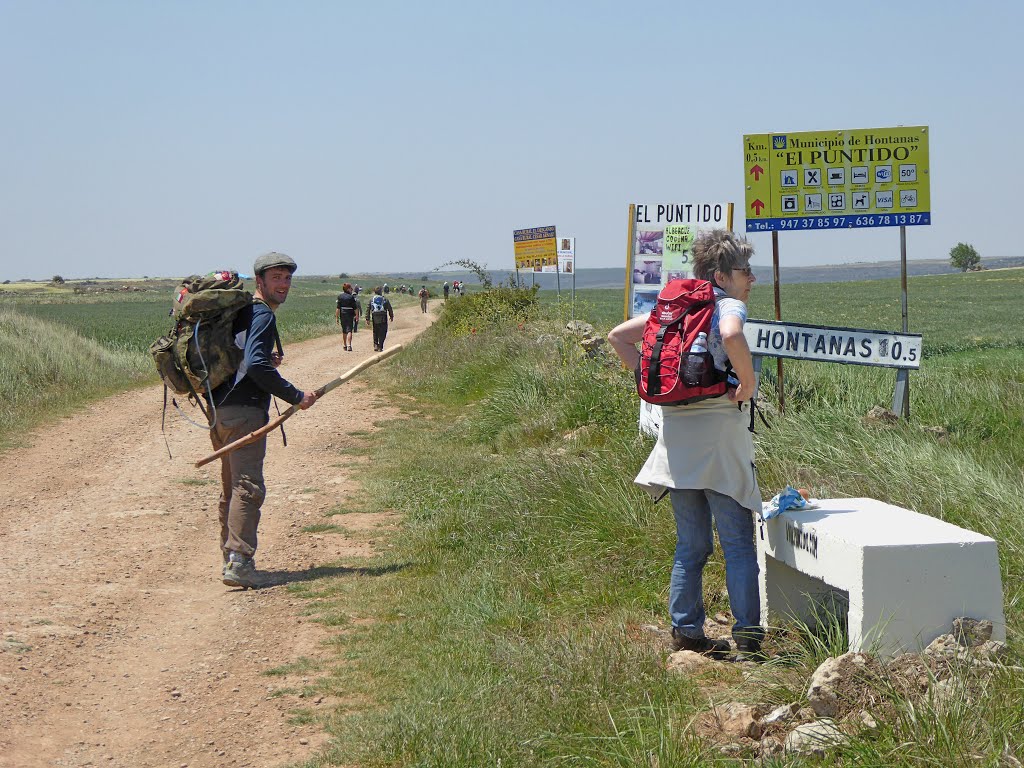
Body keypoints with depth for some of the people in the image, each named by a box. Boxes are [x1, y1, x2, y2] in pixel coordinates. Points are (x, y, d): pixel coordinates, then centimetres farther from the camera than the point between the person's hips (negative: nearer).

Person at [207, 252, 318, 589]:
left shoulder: (241, 311, 19)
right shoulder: (262, 315, -10)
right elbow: (256, 365, -23)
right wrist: (296, 396, -18)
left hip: (220, 409, 10)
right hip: (244, 410, -10)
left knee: (231, 485, 18)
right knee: (248, 485, -14)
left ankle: (230, 557, 25)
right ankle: (239, 562, -21)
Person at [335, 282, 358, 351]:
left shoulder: (340, 296, -2)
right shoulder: (351, 297, -8)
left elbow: (338, 308, -5)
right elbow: (355, 308, -5)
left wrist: (337, 317, -2)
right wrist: (356, 315, 8)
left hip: (342, 315, 3)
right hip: (350, 315, -3)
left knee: (344, 331, 17)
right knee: (349, 330, -5)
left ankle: (344, 345, 27)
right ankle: (349, 345, -20)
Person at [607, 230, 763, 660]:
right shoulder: (729, 306, -6)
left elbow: (618, 337, 16)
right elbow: (731, 336, -31)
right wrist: (748, 382, -17)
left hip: (676, 436, 7)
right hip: (719, 435, -7)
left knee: (690, 545, 14)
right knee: (738, 544, -1)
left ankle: (685, 631, 17)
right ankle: (747, 636, -3)